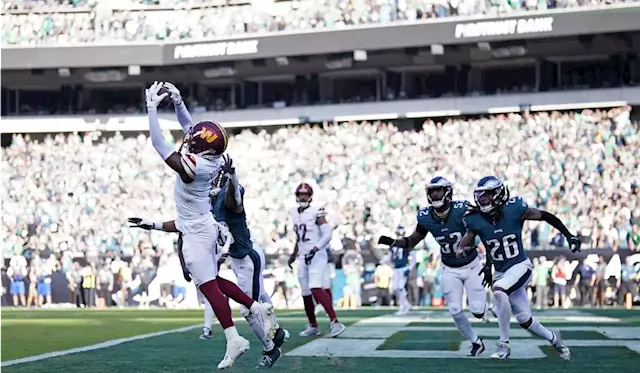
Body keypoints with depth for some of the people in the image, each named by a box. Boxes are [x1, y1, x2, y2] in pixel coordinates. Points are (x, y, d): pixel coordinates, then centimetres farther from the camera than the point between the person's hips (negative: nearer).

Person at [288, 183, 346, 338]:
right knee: (306, 293, 10)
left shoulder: (316, 212, -11)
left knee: (316, 288, -23)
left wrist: (314, 250, -23)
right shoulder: (295, 213, 11)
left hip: (317, 256, -8)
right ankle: (313, 326, 23)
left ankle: (335, 323, -27)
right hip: (303, 257, 8)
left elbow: (327, 235, -15)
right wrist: (294, 254, 26)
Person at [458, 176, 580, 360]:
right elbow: (463, 245, -1)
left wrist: (569, 236, -1)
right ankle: (552, 337, 41)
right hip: (501, 273, 4)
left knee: (498, 290, -32)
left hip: (520, 267, -4)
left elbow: (546, 216, -3)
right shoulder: (476, 220, -10)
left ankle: (504, 344, -20)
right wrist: (464, 250, -26)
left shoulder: (514, 210, -16)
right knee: (524, 320, 9)